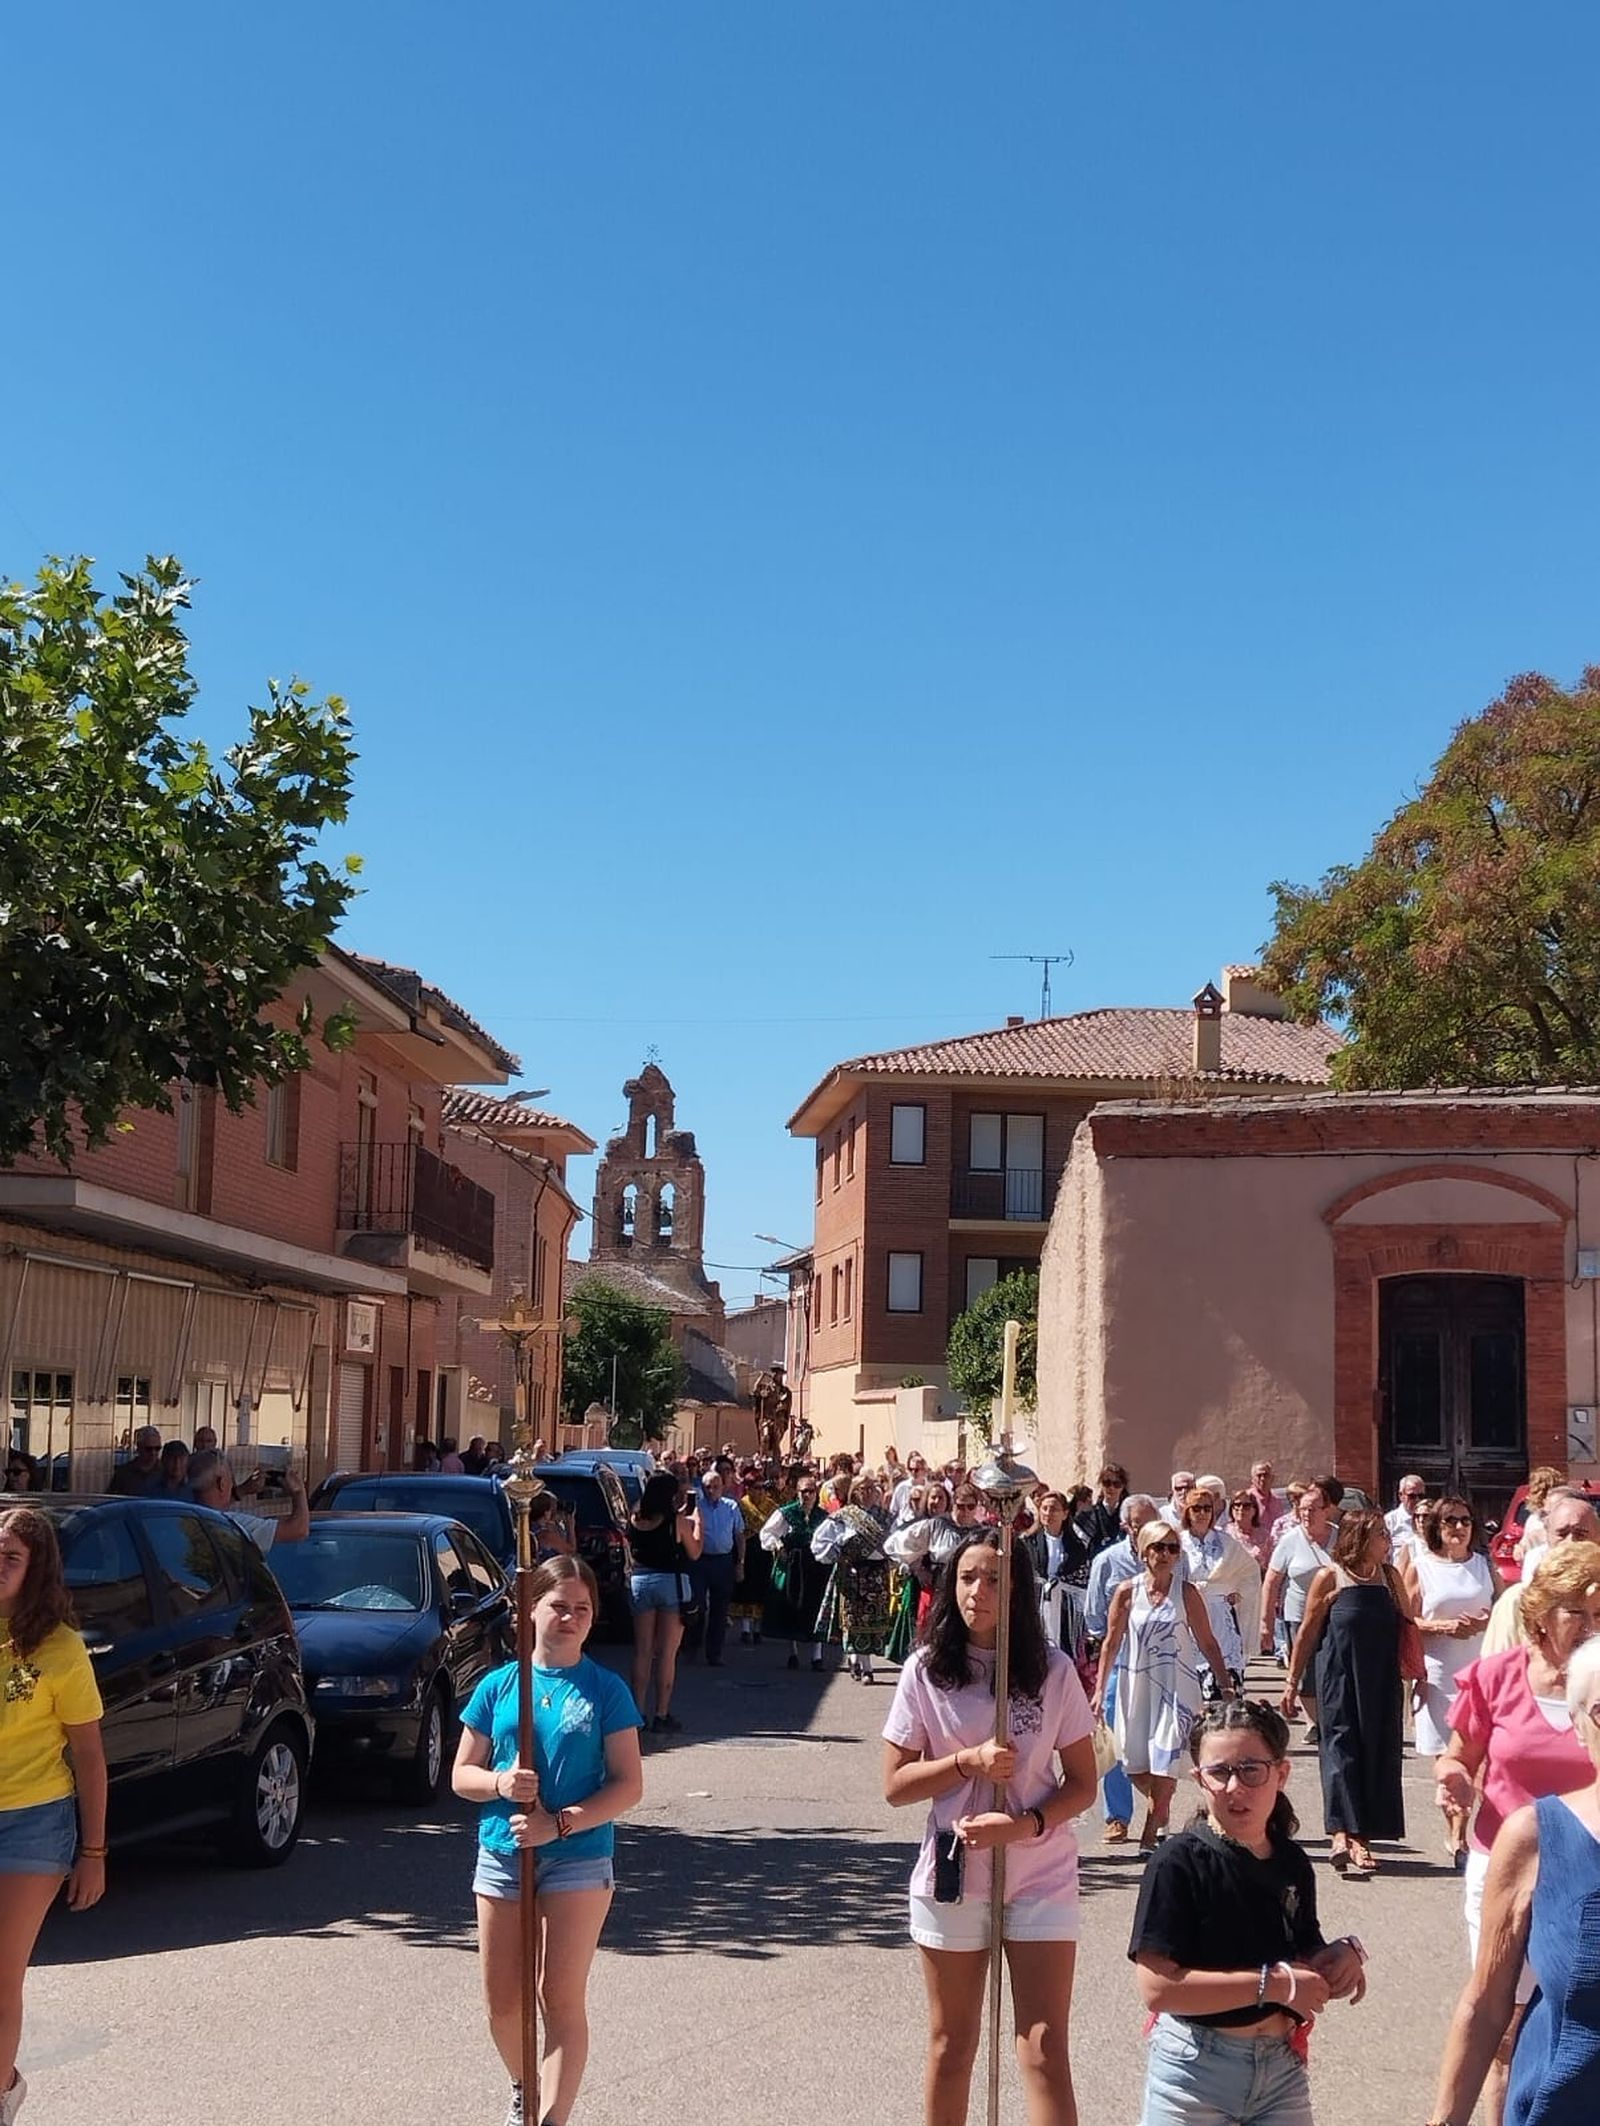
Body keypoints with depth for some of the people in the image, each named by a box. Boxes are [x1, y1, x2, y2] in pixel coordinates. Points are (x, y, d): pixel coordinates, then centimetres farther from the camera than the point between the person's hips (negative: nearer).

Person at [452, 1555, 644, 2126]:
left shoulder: (605, 1689, -3)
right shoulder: (498, 1685, 4)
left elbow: (628, 1785, -6)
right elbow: (462, 1774, 9)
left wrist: (559, 1823, -18)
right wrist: (501, 1784, -13)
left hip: (578, 1859, -3)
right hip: (501, 1857, 3)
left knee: (562, 1999, -5)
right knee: (501, 2001, 11)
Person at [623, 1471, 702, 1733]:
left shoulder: (634, 1520, 1)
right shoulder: (678, 1521, -11)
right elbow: (694, 1553, -2)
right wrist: (697, 1523, 12)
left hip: (640, 1581, 4)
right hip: (671, 1582, -4)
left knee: (642, 1652, 10)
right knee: (667, 1653, 2)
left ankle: (638, 1712, 11)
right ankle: (662, 1715, 3)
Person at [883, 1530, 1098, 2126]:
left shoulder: (1053, 1670, -6)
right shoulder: (926, 1670, -6)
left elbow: (1083, 1783, -2)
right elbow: (895, 1785, -4)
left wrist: (1027, 1825, -19)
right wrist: (970, 1761, -18)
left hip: (1040, 1874, -1)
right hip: (952, 1876, 1)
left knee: (1044, 2052, -3)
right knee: (951, 2045, 15)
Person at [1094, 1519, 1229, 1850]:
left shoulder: (1186, 1593, -2)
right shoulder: (1127, 1593, -1)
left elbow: (1207, 1643, 4)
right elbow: (1111, 1643, 4)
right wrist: (1100, 1689, 2)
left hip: (1176, 1687, -2)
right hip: (1136, 1685, 2)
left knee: (1163, 1765, -8)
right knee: (1135, 1767, 8)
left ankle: (1149, 1837, 1)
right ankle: (1161, 1810, 37)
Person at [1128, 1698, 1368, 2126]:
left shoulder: (1293, 1865, 4)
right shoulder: (1179, 1863, -15)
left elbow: (1304, 1973, 14)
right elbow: (1158, 1987, -23)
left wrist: (1342, 1956, -8)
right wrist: (1273, 1984, -21)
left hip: (1282, 2069, 5)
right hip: (1194, 2071, -5)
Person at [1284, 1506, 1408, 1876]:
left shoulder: (1390, 1576, 8)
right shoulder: (1331, 1578, -4)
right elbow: (1307, 1633, 0)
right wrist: (1292, 1682, 1)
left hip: (1381, 1682, 5)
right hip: (1339, 1680, -5)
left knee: (1379, 1753, 3)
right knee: (1342, 1750, -9)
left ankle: (1359, 1839, 10)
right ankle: (1344, 1837, -14)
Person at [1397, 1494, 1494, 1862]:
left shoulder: (1484, 1564, 12)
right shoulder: (1419, 1566, 4)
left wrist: (1487, 1622, -4)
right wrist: (1445, 1627, -13)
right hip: (1440, 1672, -1)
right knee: (1447, 1754, 0)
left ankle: (1458, 1835, -4)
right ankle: (1456, 1834, 10)